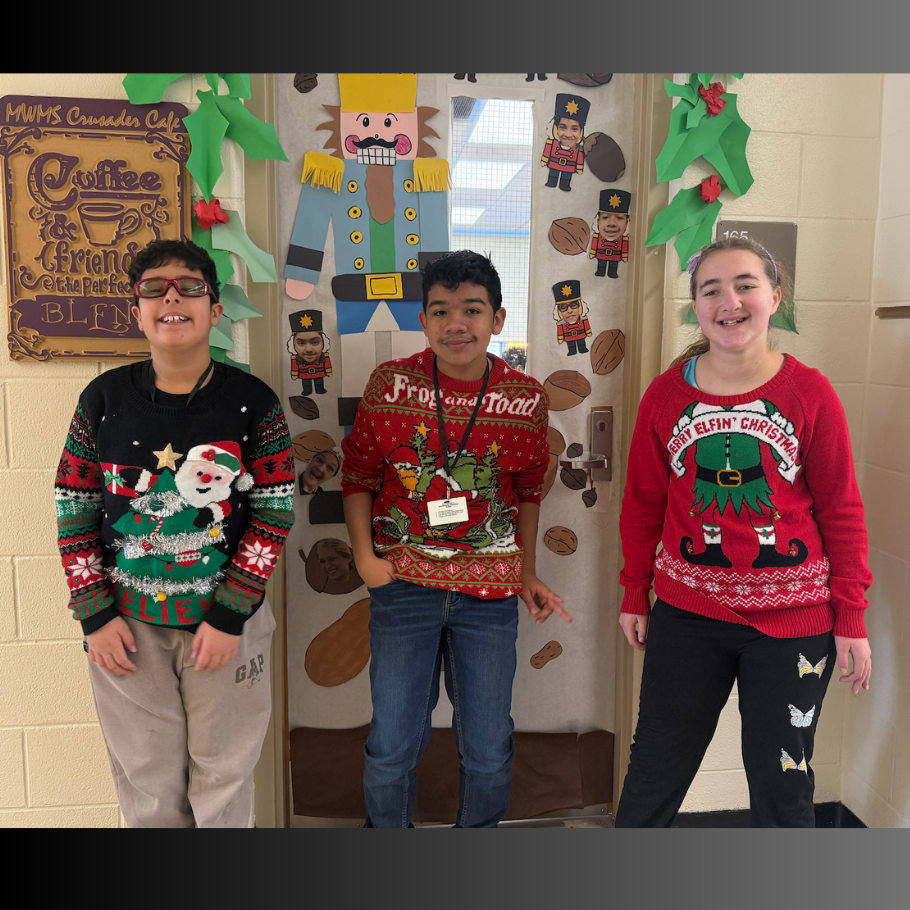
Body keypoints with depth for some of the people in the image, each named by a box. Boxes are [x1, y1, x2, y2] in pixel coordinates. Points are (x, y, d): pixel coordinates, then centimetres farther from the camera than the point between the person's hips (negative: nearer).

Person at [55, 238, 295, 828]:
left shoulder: (254, 402, -7)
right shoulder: (105, 399, -2)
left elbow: (276, 513, -7)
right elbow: (74, 513, 2)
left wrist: (229, 615, -12)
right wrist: (95, 615, -4)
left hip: (226, 619, -1)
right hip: (126, 622, 2)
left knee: (224, 775, 14)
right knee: (146, 780, 16)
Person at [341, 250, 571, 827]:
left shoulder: (527, 398, -2)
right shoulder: (392, 384, -5)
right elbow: (358, 476, 4)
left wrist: (528, 573, 9)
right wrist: (365, 556, -7)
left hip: (490, 592, 1)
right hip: (404, 584, 0)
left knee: (488, 754, 12)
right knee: (392, 749, 8)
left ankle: (480, 831, 40)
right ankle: (386, 831, 37)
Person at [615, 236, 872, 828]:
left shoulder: (809, 393, -6)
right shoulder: (666, 394, -2)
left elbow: (841, 510, -1)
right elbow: (643, 502, 6)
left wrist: (851, 619, -2)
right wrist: (635, 595, 8)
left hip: (792, 619, -1)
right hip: (686, 612, 2)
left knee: (782, 781, 13)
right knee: (655, 773, 15)